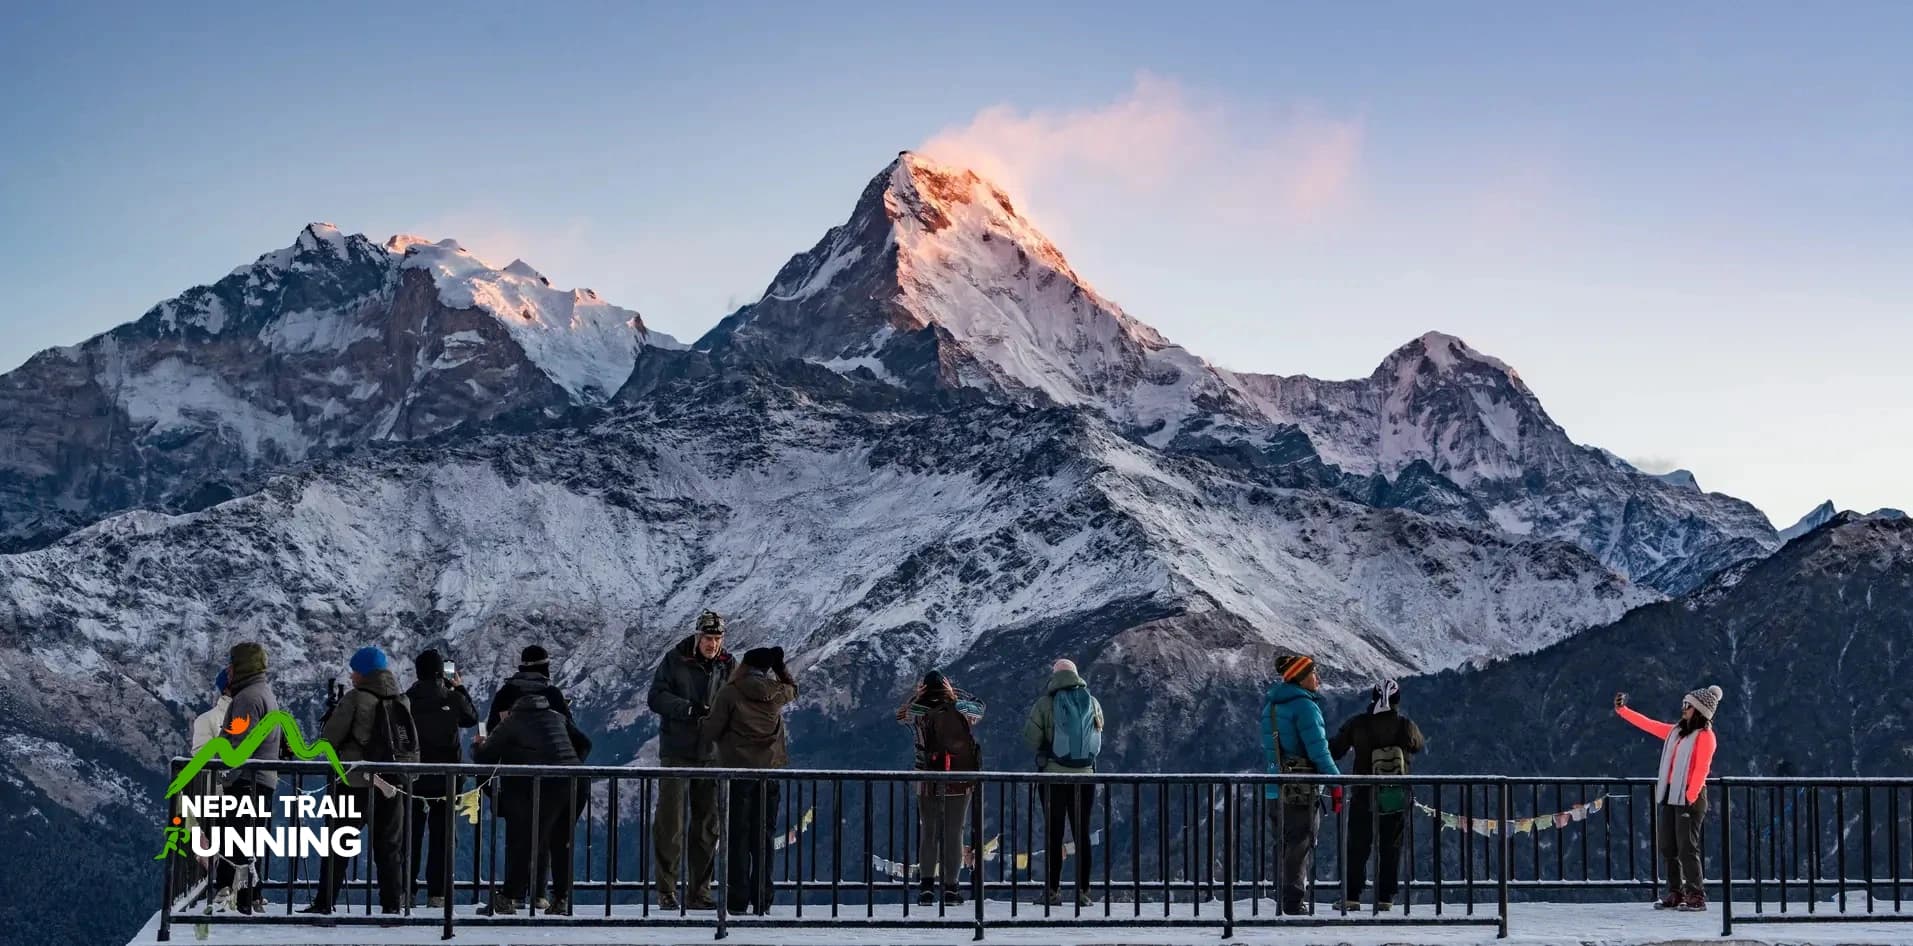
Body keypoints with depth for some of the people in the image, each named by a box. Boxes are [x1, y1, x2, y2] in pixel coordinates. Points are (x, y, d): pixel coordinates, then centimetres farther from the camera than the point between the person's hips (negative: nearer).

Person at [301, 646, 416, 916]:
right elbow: (413, 747, 14)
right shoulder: (402, 702, 9)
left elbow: (329, 739, -6)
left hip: (355, 783, -5)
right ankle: (392, 904, 7)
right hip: (392, 784, 5)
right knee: (389, 846, 10)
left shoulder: (355, 699, -9)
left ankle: (325, 903, 1)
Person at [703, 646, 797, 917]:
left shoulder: (730, 694, -9)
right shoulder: (776, 693, 2)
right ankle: (762, 901, 9)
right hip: (770, 771, 3)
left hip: (737, 770, -3)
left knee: (738, 836, 2)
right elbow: (792, 689, 26)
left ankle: (738, 901, -1)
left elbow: (711, 731, -6)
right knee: (763, 837, 10)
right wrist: (780, 666, 21)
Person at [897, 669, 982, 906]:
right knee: (954, 834, 6)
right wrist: (953, 697, 15)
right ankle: (950, 889, 6)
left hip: (928, 786, 1)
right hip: (958, 785, -1)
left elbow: (901, 713, 15)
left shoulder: (919, 716, -7)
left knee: (928, 834, 10)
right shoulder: (960, 715, -7)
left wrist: (917, 695, 13)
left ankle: (927, 887, 3)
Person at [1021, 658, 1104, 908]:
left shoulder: (1046, 704, -7)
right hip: (1085, 775, 3)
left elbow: (1030, 739, -8)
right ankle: (1083, 892, 7)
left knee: (1053, 834, 3)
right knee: (1082, 834, 8)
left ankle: (1053, 891, 1)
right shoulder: (1092, 703, 3)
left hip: (1054, 775, -3)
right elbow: (1098, 737, 11)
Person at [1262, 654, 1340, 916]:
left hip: (1276, 790, 8)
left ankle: (1288, 902, 18)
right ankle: (1296, 904, -2)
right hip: (1302, 790, -8)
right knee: (1301, 847, -1)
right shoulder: (1304, 706, -13)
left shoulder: (1271, 705, 13)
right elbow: (1318, 750, -16)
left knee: (1288, 848, 15)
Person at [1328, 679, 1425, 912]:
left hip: (1364, 796, -1)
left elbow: (1334, 750, 0)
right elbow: (1418, 746, 16)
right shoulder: (1406, 726, -5)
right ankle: (1385, 898, 7)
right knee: (1391, 849, 10)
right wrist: (1425, 744, 38)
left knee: (1357, 848, 7)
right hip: (1397, 798, 1)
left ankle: (1351, 897, 2)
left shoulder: (1357, 724, -8)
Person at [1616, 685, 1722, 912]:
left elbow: (1701, 769, -14)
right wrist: (1622, 710, 21)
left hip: (1690, 797, -8)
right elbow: (1649, 725, 23)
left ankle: (1696, 897, -6)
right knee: (1668, 848, 8)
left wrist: (1690, 798, -20)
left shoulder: (1705, 735, -7)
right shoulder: (1676, 731, 16)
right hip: (1670, 795, 8)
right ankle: (1675, 894, 14)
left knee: (1687, 848, -9)